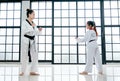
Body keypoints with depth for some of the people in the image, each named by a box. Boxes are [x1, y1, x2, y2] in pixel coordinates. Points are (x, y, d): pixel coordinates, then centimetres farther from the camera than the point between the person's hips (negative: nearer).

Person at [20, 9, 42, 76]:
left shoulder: (33, 23, 12)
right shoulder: (24, 22, -7)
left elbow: (36, 33, 14)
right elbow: (23, 31, -20)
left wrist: (39, 30, -6)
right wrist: (31, 26, -21)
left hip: (33, 41, 6)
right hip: (26, 40, -6)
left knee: (35, 56, 0)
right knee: (24, 56, 1)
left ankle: (33, 71, 7)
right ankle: (23, 71, 16)